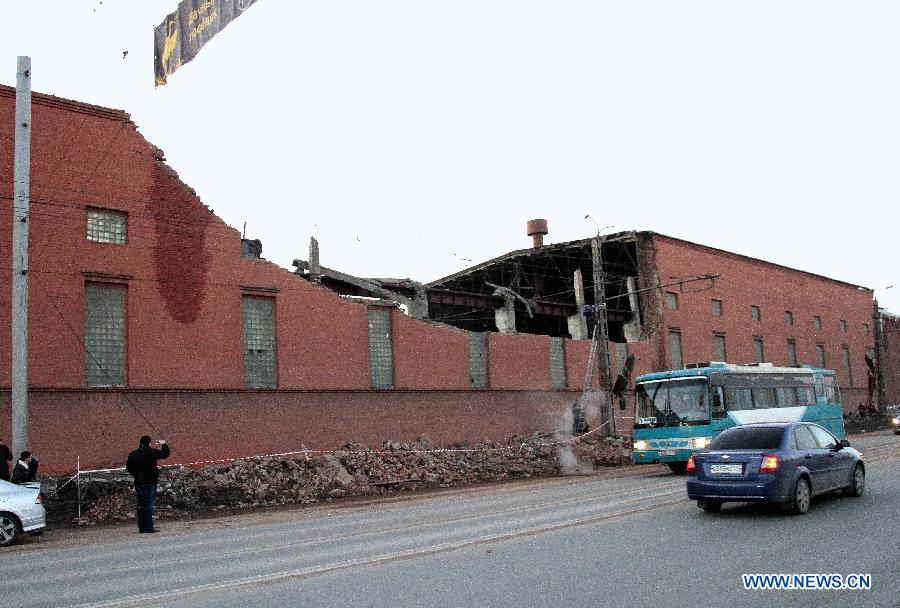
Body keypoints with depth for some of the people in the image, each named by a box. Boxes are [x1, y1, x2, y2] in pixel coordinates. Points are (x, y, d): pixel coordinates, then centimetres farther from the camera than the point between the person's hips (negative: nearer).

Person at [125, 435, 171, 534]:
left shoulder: (133, 454, 4)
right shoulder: (152, 452, -11)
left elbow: (128, 467, 10)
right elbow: (165, 454, -6)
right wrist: (164, 444, 11)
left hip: (138, 482, 4)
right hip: (150, 482, -4)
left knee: (140, 506, 10)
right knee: (149, 505, -2)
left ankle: (141, 527, 12)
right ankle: (149, 528, -4)